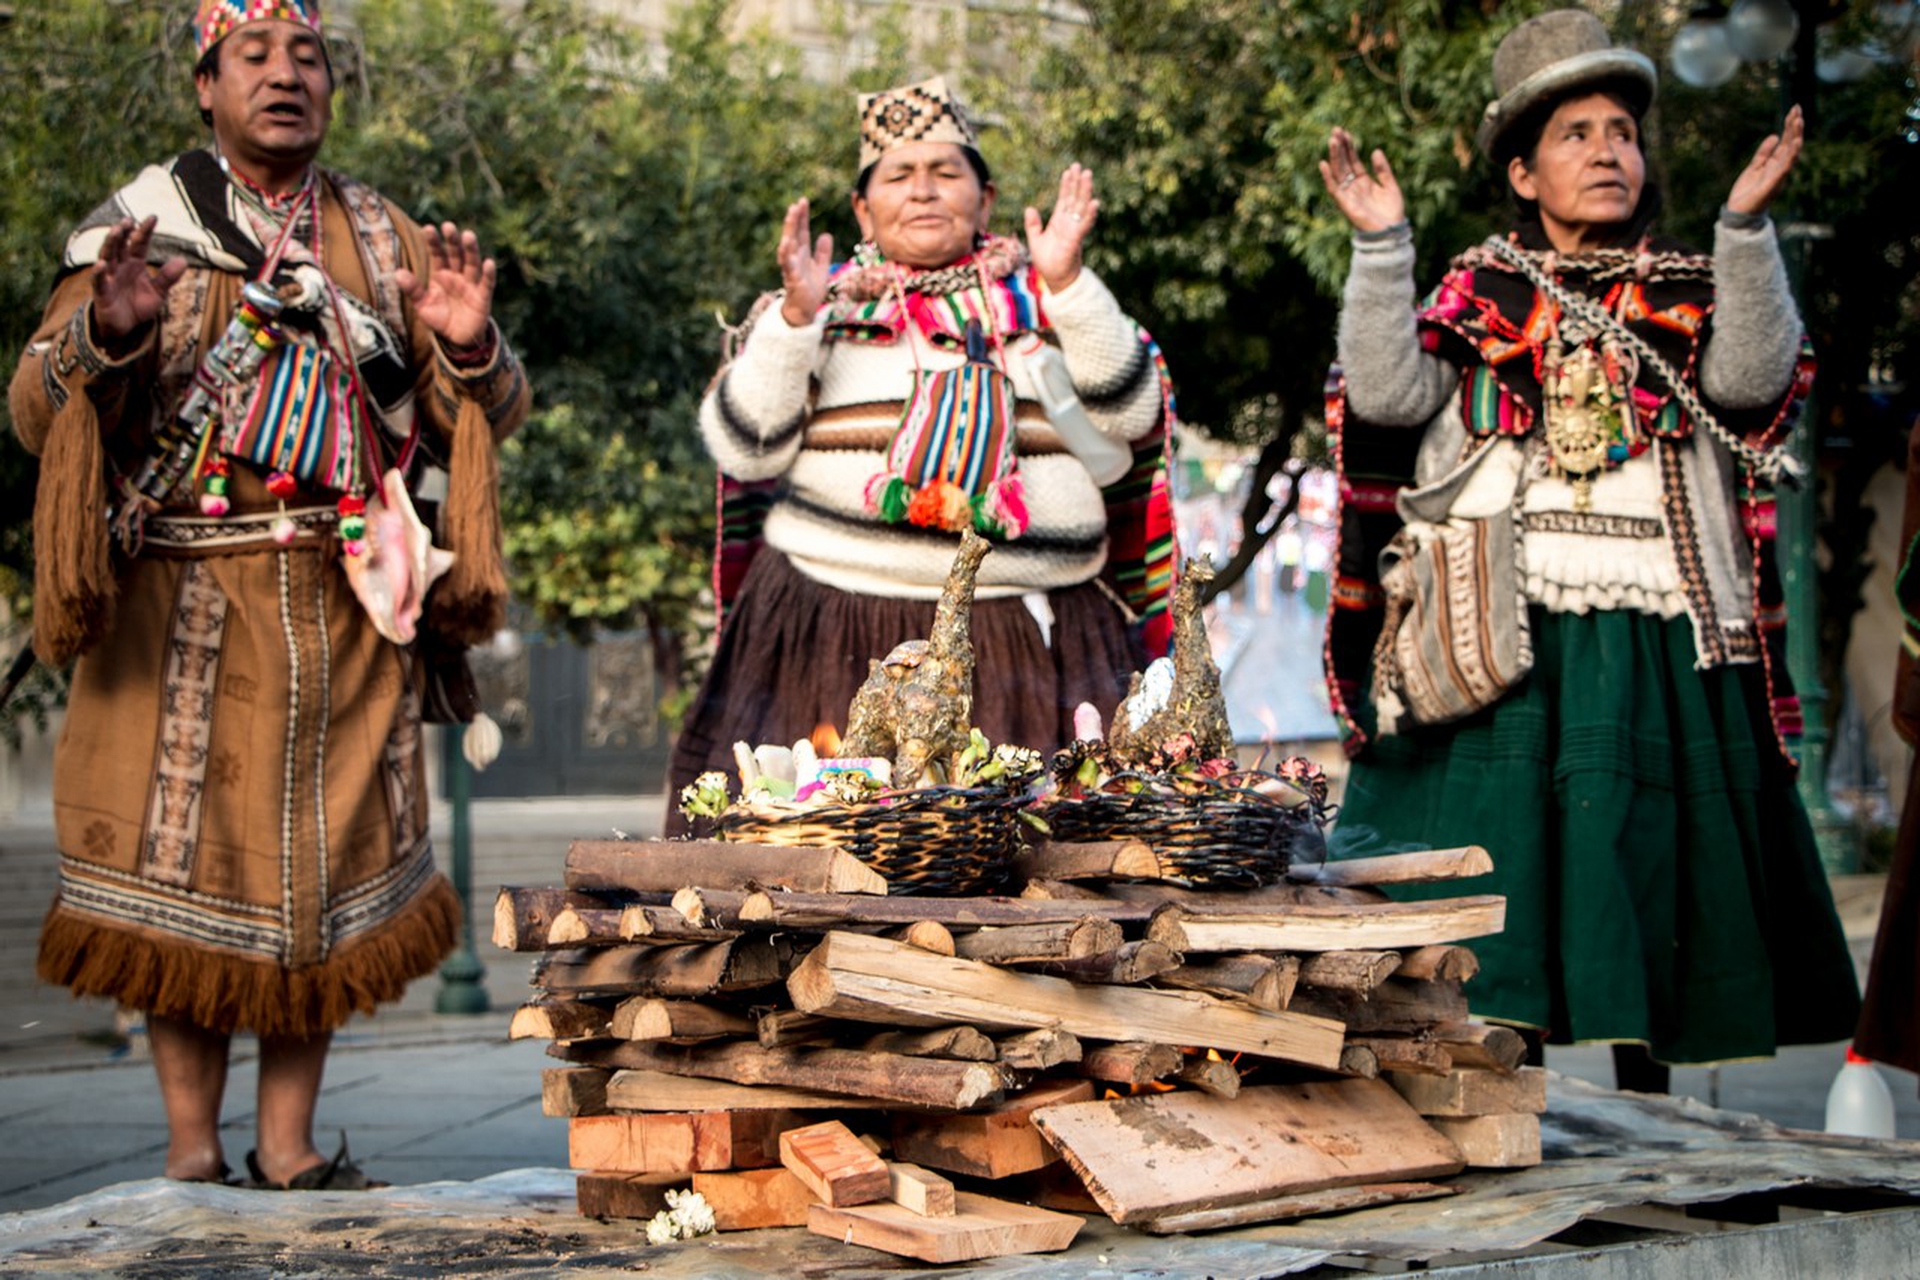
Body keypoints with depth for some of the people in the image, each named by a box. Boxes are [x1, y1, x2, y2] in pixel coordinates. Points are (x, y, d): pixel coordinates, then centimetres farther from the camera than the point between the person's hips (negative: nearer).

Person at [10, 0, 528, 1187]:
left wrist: (469, 345, -10)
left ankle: (290, 1144, 12)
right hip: (189, 606, -3)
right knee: (188, 858, -2)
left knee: (328, 861, 4)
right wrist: (106, 330, -23)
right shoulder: (143, 227, 4)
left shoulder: (383, 239, 12)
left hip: (345, 608, 3)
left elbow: (489, 417, 11)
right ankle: (193, 1148, 8)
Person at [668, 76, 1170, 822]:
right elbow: (746, 452, 1)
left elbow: (1129, 419, 1)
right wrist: (794, 316, -9)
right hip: (839, 640, -1)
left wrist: (1068, 284, -7)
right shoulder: (827, 305, 12)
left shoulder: (1041, 303, 14)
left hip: (1028, 642, 1)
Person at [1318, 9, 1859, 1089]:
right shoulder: (1477, 291, 10)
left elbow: (1752, 379, -8)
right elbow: (1387, 393, -4)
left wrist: (1747, 229, -19)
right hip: (1501, 639, -1)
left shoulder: (1690, 291, 12)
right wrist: (1382, 245, -13)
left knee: (1648, 871, 2)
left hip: (1654, 643, 1)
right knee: (1499, 884, -3)